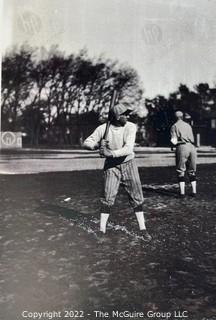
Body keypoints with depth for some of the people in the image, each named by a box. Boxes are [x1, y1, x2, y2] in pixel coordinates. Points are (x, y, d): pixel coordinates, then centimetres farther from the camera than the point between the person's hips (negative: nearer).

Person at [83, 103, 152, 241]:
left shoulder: (131, 127, -12)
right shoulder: (103, 128, -11)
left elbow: (128, 149, -23)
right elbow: (86, 143, -8)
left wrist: (110, 153, -35)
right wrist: (97, 145, -29)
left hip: (128, 163, 1)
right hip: (112, 166, -1)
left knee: (137, 197, 3)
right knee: (108, 198, -4)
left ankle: (143, 229, 15)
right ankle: (102, 230, 7)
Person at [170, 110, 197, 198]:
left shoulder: (174, 126, 3)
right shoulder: (188, 125, 17)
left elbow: (174, 141, -4)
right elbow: (193, 139, 18)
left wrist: (174, 142, 17)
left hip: (182, 147, -4)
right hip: (192, 147, 4)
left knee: (181, 172, 3)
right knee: (192, 171, 13)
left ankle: (182, 193, 0)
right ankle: (194, 191, 13)